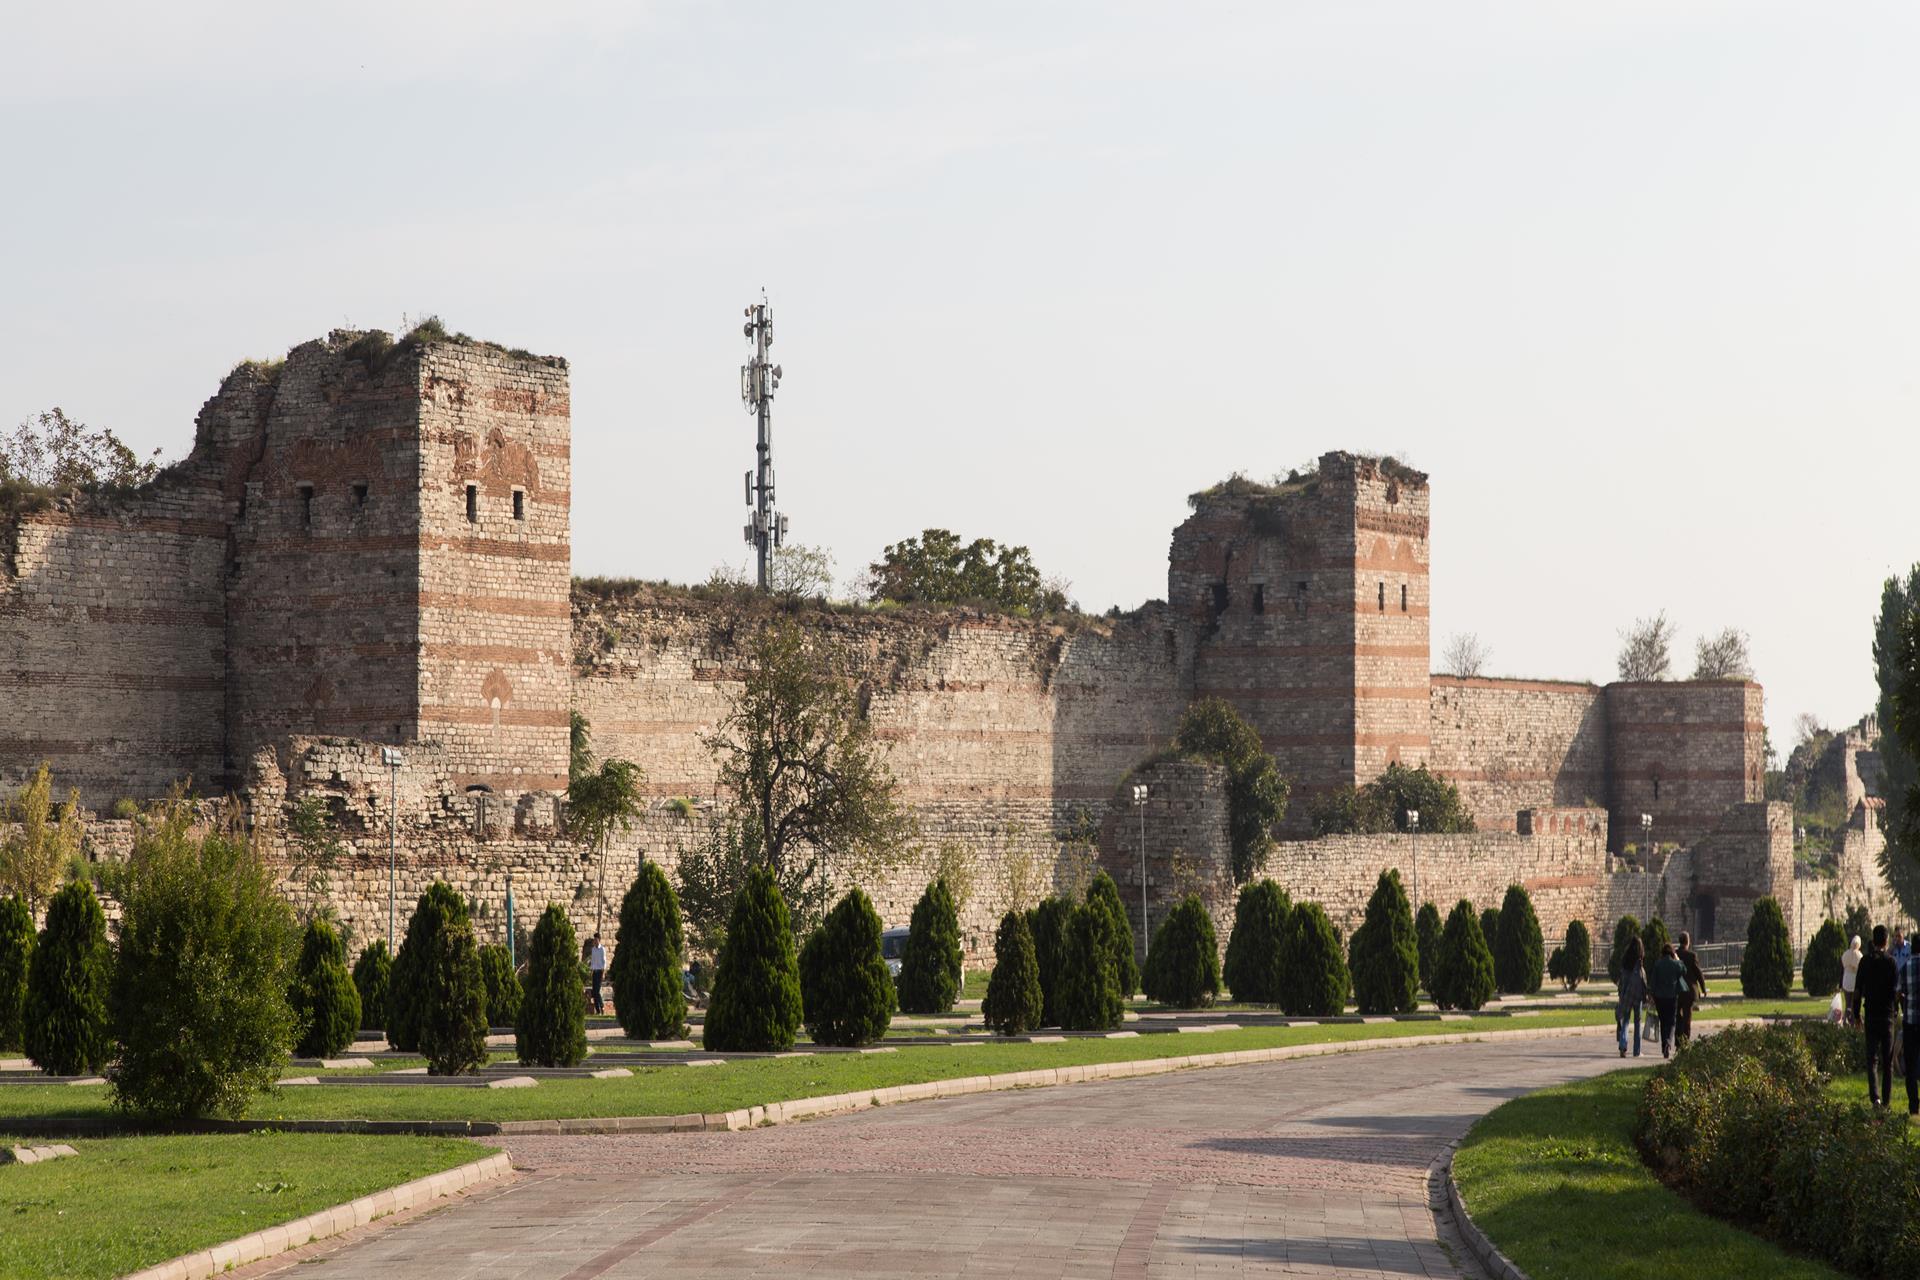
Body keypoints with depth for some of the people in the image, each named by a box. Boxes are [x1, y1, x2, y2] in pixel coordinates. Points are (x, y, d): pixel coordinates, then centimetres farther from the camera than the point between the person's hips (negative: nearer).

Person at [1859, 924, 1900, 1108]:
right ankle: (1887, 1099, 12)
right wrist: (1900, 996, 12)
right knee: (1887, 1060, 9)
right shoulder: (1891, 962, -7)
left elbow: (1858, 991, 1)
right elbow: (1896, 992, -11)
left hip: (1871, 1015, 1)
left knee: (1872, 1058, 0)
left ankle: (1875, 1096, -17)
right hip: (1887, 1014, -1)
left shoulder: (1865, 961, 0)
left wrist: (1858, 1013, 11)